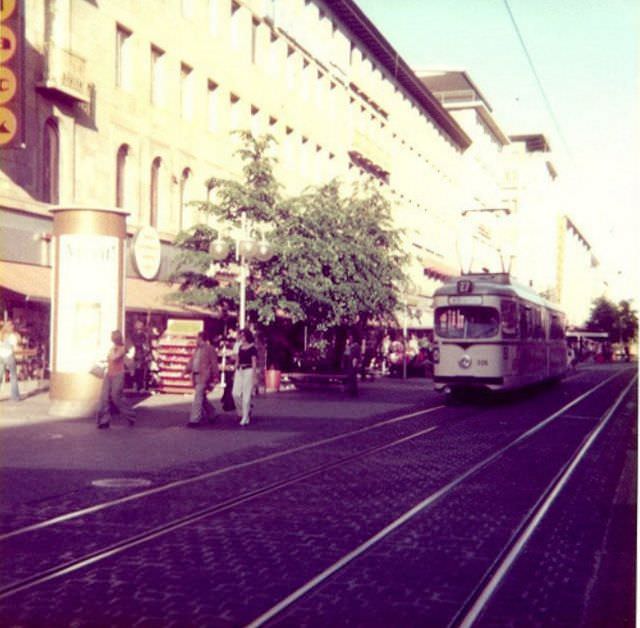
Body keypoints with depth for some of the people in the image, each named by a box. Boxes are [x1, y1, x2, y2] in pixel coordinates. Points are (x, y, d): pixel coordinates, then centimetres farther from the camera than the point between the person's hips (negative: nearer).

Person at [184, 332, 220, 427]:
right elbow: (191, 361, 20)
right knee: (202, 398, 16)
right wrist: (186, 370, 8)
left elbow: (214, 364, -8)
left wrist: (215, 378, -9)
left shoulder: (210, 349, -8)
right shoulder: (197, 349, 17)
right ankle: (211, 415, 30)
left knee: (197, 398, -12)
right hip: (196, 376, 9)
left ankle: (195, 420, -11)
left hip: (203, 377, -9)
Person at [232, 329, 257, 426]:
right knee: (236, 394, -1)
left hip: (248, 371, -6)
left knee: (246, 395, -4)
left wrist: (254, 376, -11)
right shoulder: (240, 347, 13)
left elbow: (254, 363, -7)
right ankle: (241, 412, 20)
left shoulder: (252, 348, -5)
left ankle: (245, 418, 2)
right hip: (239, 371, 6)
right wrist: (235, 372, 16)